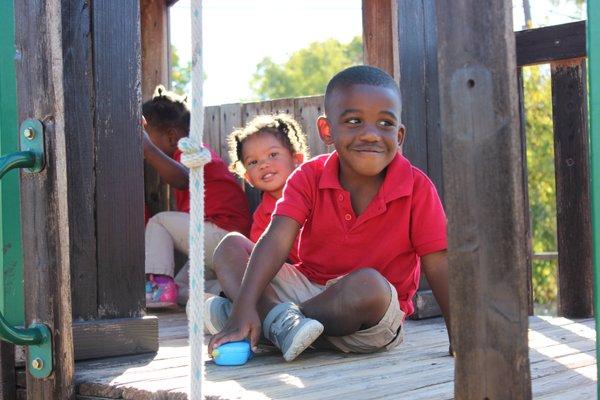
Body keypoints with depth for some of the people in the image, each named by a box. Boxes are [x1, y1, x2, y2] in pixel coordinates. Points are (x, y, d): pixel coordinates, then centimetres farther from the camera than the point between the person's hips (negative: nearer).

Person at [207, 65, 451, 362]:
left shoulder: (417, 187, -11)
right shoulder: (309, 177, -6)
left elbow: (438, 265, -10)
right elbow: (277, 240, -20)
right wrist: (245, 307, -33)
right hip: (308, 286, 3)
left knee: (369, 284, -39)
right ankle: (280, 319, -33)